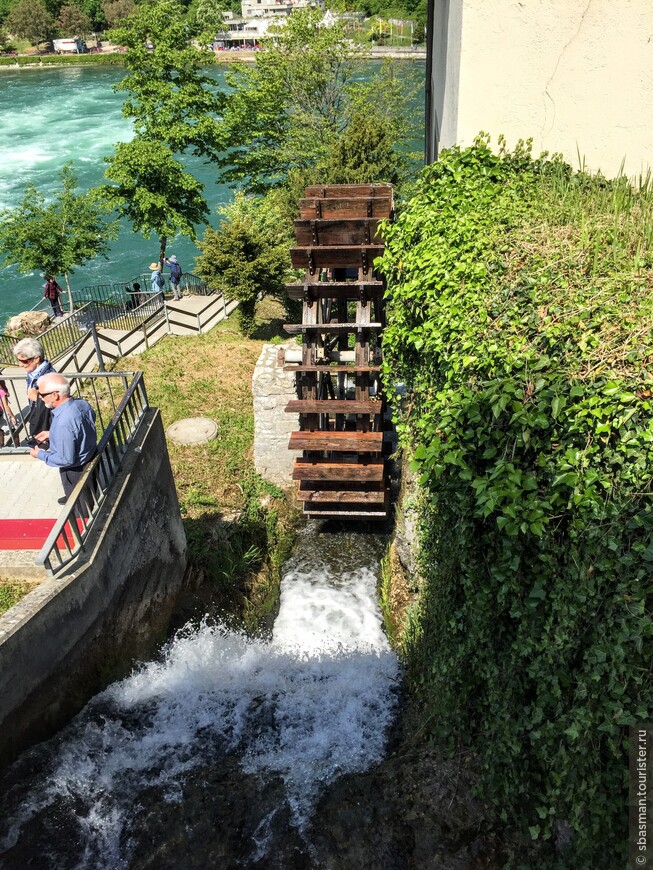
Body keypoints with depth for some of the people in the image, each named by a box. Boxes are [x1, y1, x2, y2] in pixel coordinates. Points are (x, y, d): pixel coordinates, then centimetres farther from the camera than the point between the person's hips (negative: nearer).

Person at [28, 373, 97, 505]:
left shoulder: (63, 424, -40)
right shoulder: (82, 403, -15)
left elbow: (66, 460, -31)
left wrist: (40, 454, -16)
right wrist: (52, 434, 4)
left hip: (76, 471, -8)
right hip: (91, 457, 8)